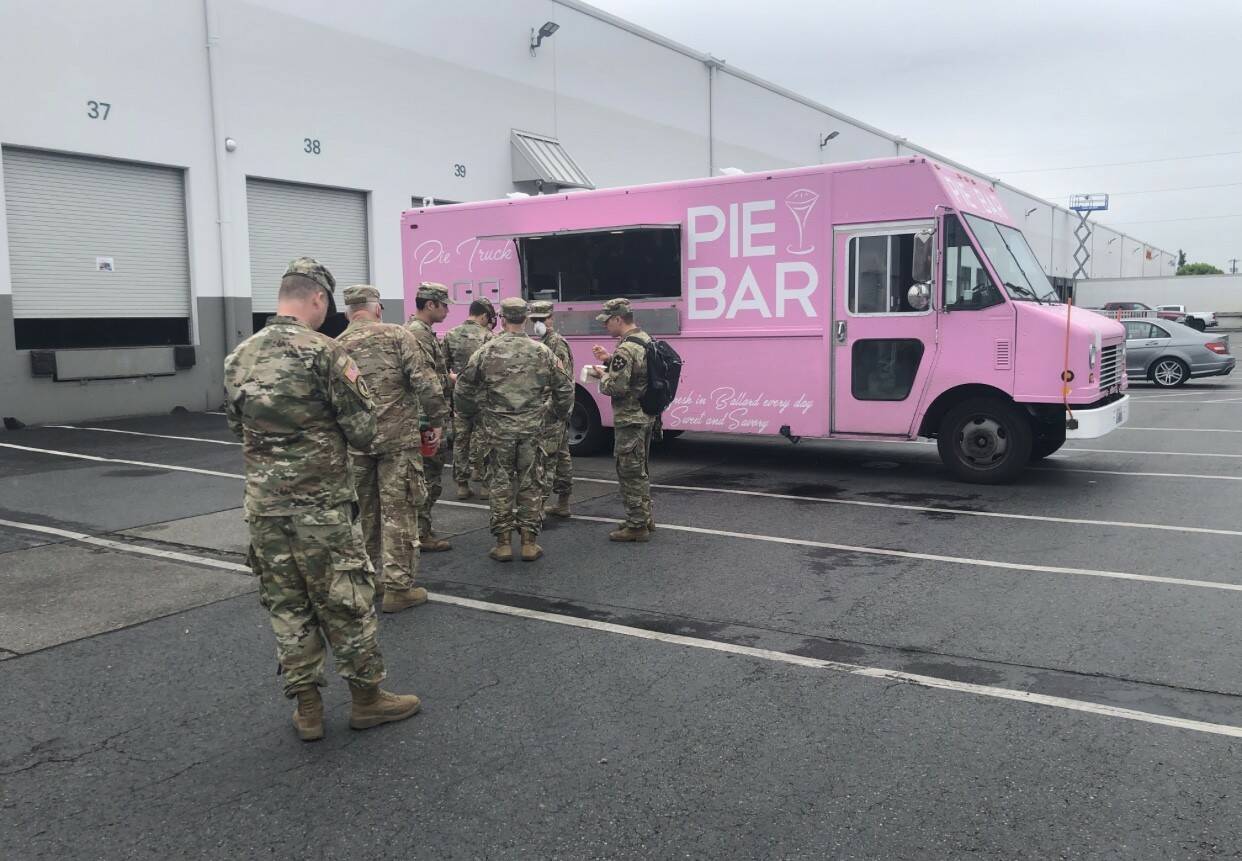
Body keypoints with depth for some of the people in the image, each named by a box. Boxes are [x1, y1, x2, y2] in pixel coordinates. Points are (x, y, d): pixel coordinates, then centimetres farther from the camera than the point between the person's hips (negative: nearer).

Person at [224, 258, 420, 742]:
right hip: (321, 502, -6)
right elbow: (362, 430, -11)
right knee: (346, 602, 7)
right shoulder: (322, 352, -13)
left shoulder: (239, 358, 6)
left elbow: (237, 427, 16)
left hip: (263, 503, 6)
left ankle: (306, 709, 21)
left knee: (286, 606, 13)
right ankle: (367, 697, 20)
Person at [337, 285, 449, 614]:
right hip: (398, 438, -4)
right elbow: (424, 381, -11)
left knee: (367, 510, 17)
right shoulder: (397, 335, -3)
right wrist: (437, 419, -2)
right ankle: (398, 588, 3)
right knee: (398, 511, 1)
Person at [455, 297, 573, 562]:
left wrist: (470, 415, 16)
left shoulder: (487, 351, -4)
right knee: (531, 485, 9)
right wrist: (560, 415, 23)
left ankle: (503, 543, 10)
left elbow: (464, 388, -1)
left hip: (496, 430, -1)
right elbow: (565, 388, 5)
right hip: (532, 430, 1)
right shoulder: (542, 352, 0)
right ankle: (529, 542, 12)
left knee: (500, 485, 8)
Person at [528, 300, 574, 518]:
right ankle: (562, 504, 21)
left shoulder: (556, 343, -12)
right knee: (561, 455, 13)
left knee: (545, 458, -11)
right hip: (559, 410, 10)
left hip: (551, 410, -10)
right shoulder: (543, 342, 19)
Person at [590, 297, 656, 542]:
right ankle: (644, 517, 29)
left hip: (629, 419, -10)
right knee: (639, 469, 20)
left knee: (629, 472, -1)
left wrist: (602, 376, -6)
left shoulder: (625, 349, -21)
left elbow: (616, 387, -24)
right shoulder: (645, 340, 9)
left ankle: (637, 526, 5)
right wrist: (608, 360, 10)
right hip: (647, 416, 10)